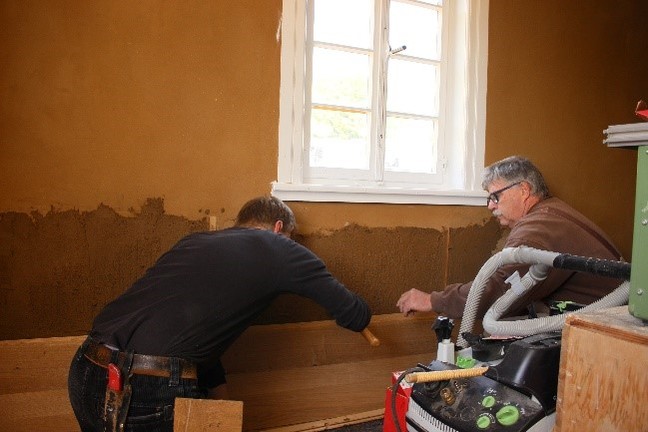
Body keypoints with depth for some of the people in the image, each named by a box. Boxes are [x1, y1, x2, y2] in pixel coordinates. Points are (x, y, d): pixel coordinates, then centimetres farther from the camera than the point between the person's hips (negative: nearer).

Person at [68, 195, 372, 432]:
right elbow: (354, 315, 10)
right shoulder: (278, 248, 4)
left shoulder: (195, 241, 20)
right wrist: (360, 315, 33)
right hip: (148, 389, -7)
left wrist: (218, 388, 31)